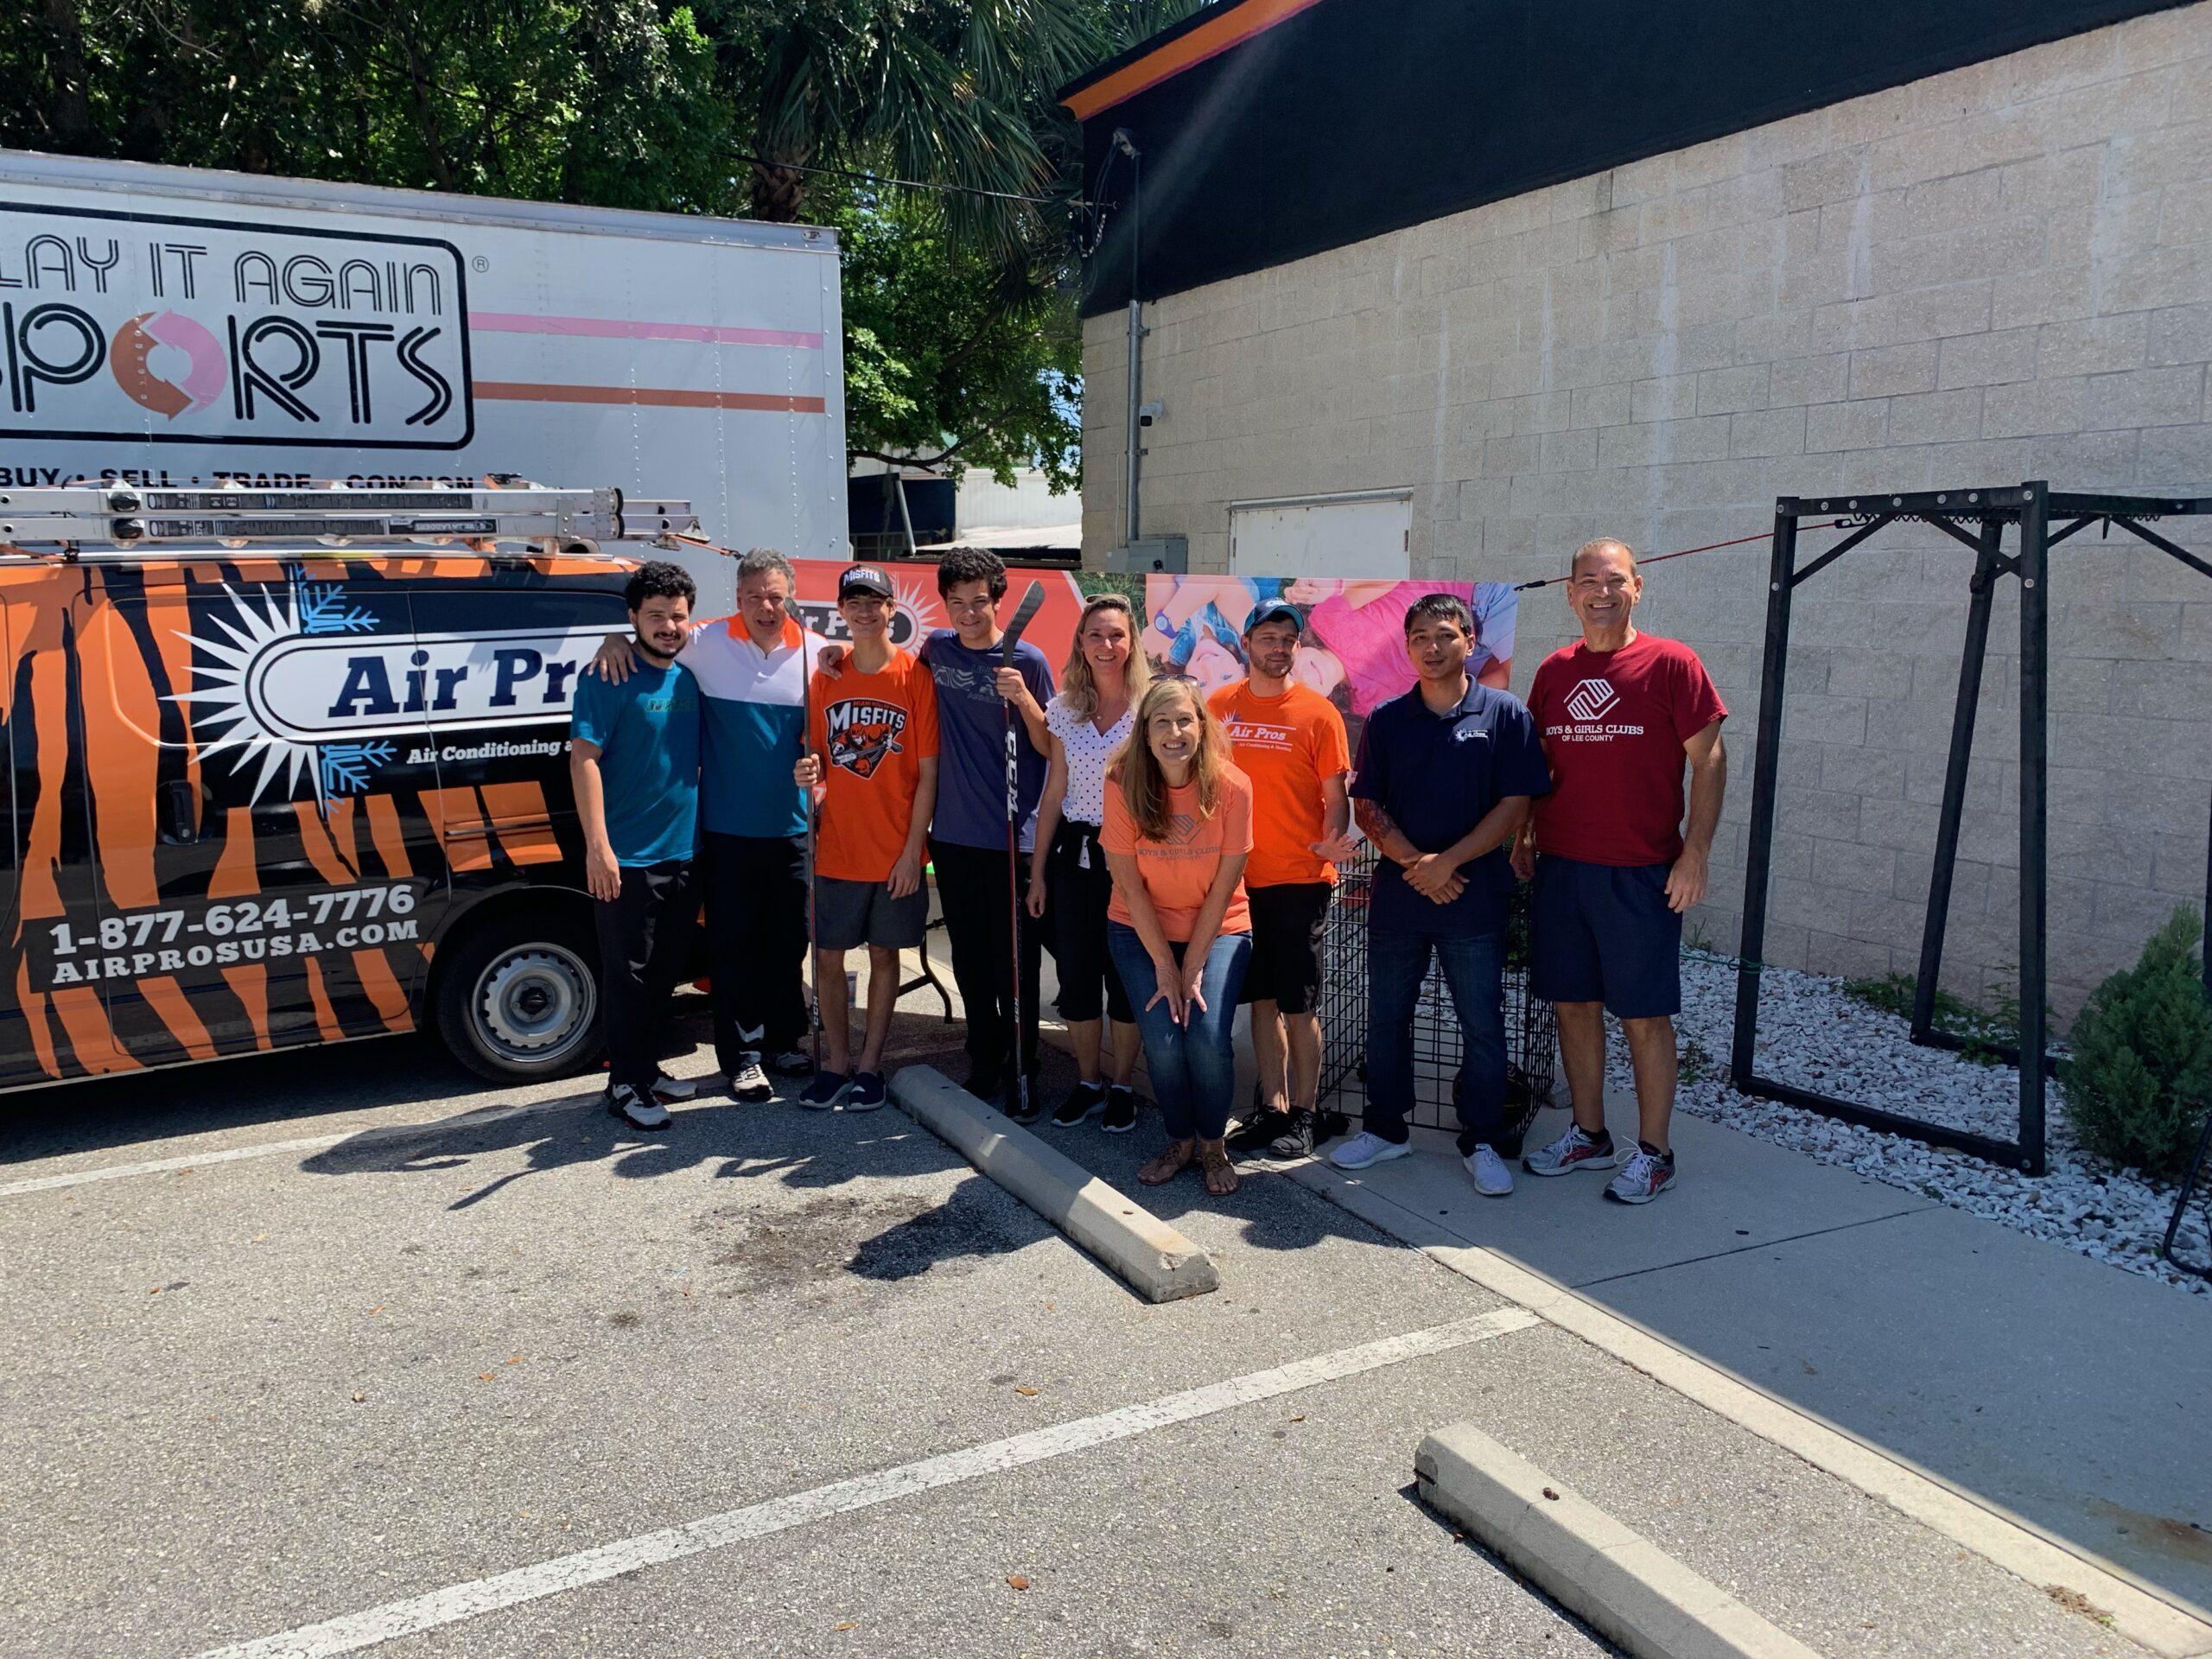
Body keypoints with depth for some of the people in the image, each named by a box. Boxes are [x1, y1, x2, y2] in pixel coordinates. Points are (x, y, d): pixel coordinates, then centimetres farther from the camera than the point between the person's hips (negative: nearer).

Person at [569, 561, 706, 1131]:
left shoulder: (690, 678, 9)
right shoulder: (609, 679, -11)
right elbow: (583, 759, -15)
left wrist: (703, 838, 14)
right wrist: (598, 847, -20)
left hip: (683, 854, 7)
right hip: (627, 859, -7)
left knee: (665, 973, 16)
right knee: (628, 975, 0)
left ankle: (649, 1068, 29)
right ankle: (626, 1084, 11)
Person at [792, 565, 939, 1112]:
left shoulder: (914, 676, -7)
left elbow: (928, 773, -7)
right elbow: (818, 754, 13)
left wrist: (912, 850, -11)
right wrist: (808, 772, -12)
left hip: (895, 851, -3)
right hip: (836, 849, 3)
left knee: (884, 955, 9)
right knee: (828, 957, 7)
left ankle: (870, 1065, 20)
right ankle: (837, 1061, 23)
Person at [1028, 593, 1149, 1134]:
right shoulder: (1064, 708, 4)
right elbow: (1054, 793, 9)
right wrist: (1037, 870, 8)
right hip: (1074, 855, 3)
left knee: (1126, 975, 5)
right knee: (1076, 974, 9)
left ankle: (1121, 1085, 22)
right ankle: (1088, 1080, 27)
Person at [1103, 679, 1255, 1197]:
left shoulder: (1232, 786, -16)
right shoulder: (1123, 784, -15)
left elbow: (1224, 886, -11)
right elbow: (1130, 883, -11)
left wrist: (1191, 968, -13)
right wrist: (1165, 966, -12)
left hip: (1218, 930, -1)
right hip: (1141, 931, 1)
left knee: (1208, 1039, -18)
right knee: (1162, 1040, -15)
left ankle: (1213, 1143, 9)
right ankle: (1180, 1140, 14)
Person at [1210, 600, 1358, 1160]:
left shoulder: (1318, 713, -5)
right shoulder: (1219, 706, 5)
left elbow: (1335, 796, -4)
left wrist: (1332, 841, -23)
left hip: (1299, 880, -3)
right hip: (1238, 878, 4)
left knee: (1299, 1004, 1)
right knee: (1262, 998, 11)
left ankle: (1303, 1114, 14)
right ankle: (1273, 1107, 23)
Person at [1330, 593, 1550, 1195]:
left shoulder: (1504, 714, -2)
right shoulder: (1387, 719, 6)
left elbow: (1516, 804, -7)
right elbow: (1366, 805, 3)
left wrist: (1446, 862, -14)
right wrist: (1412, 862, -12)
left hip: (1474, 894, -3)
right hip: (1397, 892, 3)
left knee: (1483, 1026, 5)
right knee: (1386, 1017, 11)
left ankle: (1481, 1144, 19)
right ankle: (1385, 1129, 27)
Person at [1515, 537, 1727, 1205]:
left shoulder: (1670, 664, -5)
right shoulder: (1553, 671, 9)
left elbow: (1709, 760, -6)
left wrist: (1695, 852, -12)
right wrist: (1523, 835, 9)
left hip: (1639, 874, -5)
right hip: (1560, 868, 5)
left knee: (1644, 1015, 2)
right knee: (1573, 1003, 11)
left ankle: (1653, 1153, 14)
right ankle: (1588, 1136, 25)